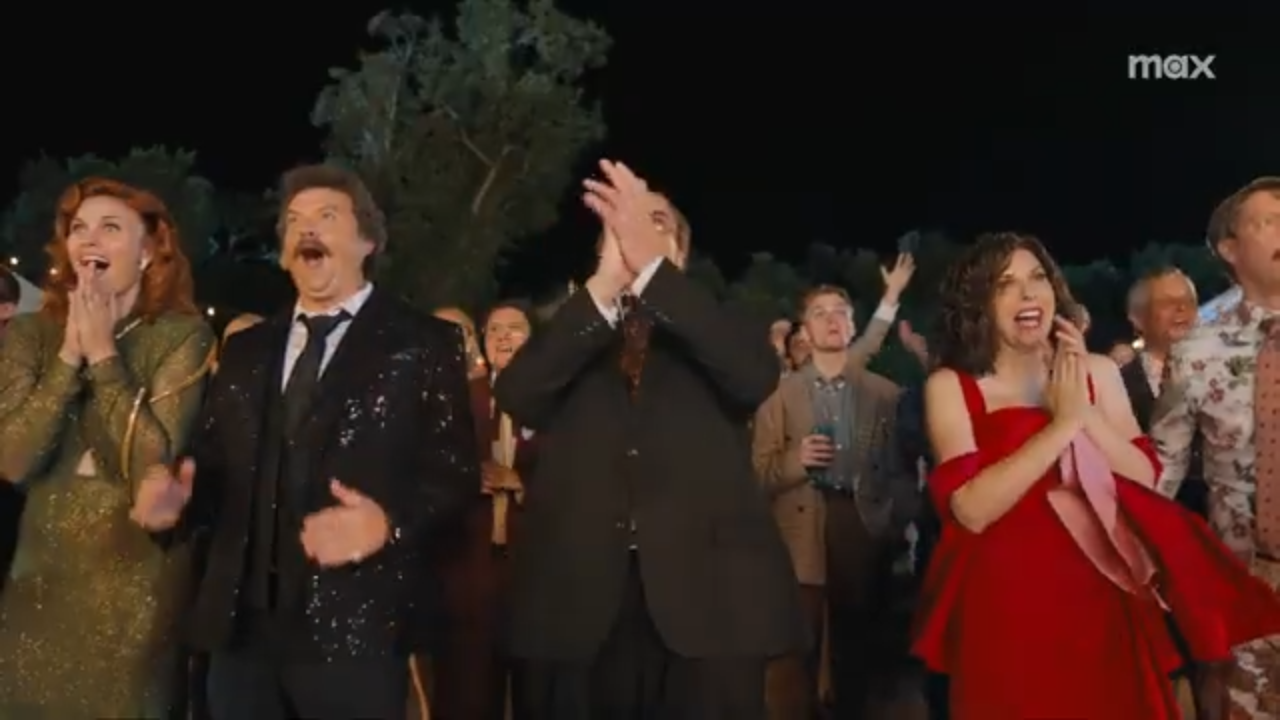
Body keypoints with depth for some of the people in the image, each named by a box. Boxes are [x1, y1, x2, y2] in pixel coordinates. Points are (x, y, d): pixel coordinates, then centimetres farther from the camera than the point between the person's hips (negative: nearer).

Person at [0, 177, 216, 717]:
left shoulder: (182, 334, -9)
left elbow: (153, 465, -18)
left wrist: (103, 353, -15)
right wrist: (69, 354, -13)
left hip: (139, 577, -3)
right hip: (45, 572, 3)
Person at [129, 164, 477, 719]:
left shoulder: (423, 343, 1)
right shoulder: (246, 349, 17)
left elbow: (454, 472, -6)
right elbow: (214, 464, 14)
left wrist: (389, 520, -22)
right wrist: (177, 496, -7)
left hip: (354, 630, -4)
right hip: (241, 625, 5)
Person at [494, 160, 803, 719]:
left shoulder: (714, 336, 12)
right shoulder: (569, 341, 13)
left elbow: (757, 376, -11)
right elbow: (515, 396, -8)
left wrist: (648, 266, -20)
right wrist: (606, 282, -19)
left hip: (706, 607, 0)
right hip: (577, 609, 1)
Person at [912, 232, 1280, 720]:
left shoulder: (1098, 371, 4)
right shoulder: (950, 387, -7)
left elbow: (1146, 480, -1)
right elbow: (971, 511, -18)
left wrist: (1086, 413, -13)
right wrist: (1062, 424, -17)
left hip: (1102, 596, 3)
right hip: (1007, 606, -3)